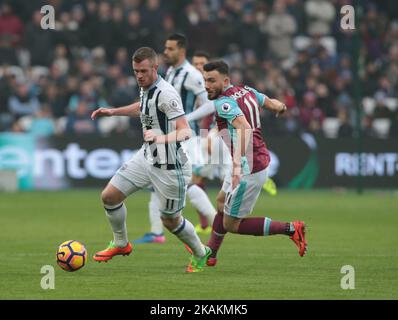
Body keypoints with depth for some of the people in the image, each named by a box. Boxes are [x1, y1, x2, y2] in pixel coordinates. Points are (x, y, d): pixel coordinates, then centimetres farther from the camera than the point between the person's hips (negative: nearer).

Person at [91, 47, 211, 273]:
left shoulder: (166, 95, -26)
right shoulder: (146, 88, 1)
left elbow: (186, 132, -32)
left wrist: (162, 138, -50)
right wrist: (113, 112, 21)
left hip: (169, 167, -8)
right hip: (147, 157, 8)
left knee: (171, 221, 5)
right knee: (109, 196, 3)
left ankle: (200, 254, 32)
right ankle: (121, 244, 25)